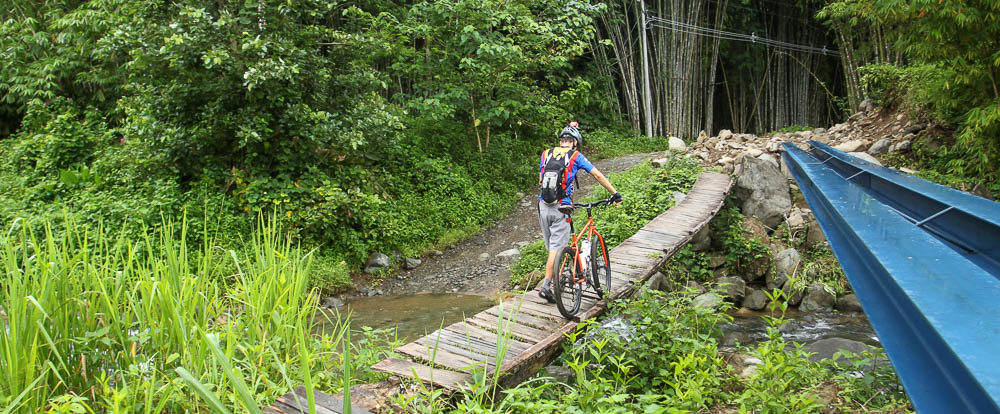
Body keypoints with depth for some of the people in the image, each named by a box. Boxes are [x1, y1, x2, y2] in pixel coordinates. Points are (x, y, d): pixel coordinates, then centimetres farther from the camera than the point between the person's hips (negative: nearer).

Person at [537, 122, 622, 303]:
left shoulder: (545, 154, 13)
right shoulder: (575, 156, 3)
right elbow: (598, 175, 5)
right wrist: (615, 194, 13)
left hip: (543, 206, 4)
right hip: (561, 208, -4)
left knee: (551, 247, 15)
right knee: (556, 248, -2)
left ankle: (555, 280, 24)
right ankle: (546, 286, -8)